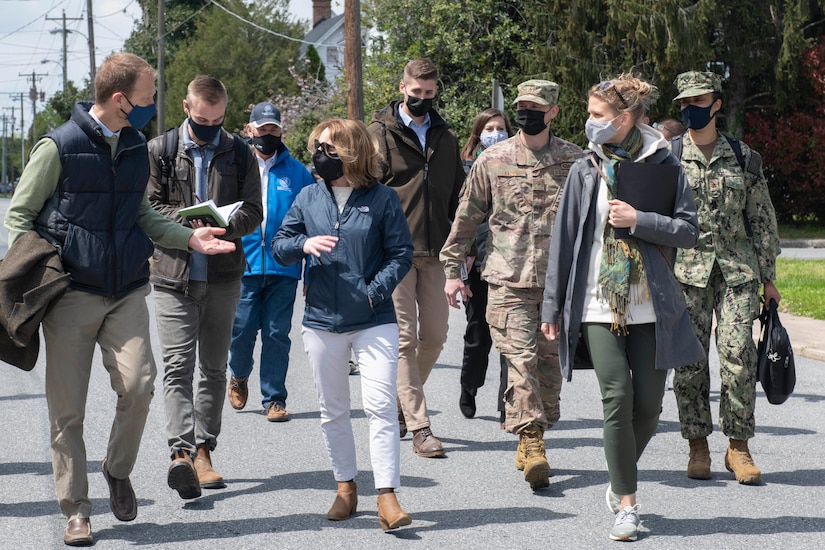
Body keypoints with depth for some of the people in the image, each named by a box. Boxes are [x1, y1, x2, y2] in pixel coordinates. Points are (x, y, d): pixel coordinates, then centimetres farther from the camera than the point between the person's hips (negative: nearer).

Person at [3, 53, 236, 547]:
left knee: (138, 385, -14)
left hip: (127, 292, 4)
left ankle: (119, 471, 12)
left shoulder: (138, 148, 11)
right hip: (71, 294, -4)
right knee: (67, 408, -1)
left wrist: (189, 238, 8)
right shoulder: (60, 146, -6)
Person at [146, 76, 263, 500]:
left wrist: (225, 225, -17)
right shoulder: (159, 151, 5)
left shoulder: (239, 154, 9)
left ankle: (203, 451, 18)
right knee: (178, 364, -13)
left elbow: (253, 212, 4)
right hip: (173, 274, -2)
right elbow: (149, 207, 0)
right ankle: (181, 452, -22)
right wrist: (188, 221, -18)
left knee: (214, 367, 9)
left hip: (222, 275, 3)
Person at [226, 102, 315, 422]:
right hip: (244, 263, 0)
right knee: (242, 329, 0)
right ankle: (239, 377, 30)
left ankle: (274, 399, 11)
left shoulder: (296, 172, 6)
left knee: (277, 333, 1)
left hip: (283, 266, 0)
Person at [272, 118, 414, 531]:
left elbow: (401, 253, -2)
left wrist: (375, 291, -15)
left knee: (381, 407, -11)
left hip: (374, 321, -3)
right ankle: (345, 486, 25)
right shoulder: (309, 198, 6)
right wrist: (304, 244, -12)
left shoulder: (382, 198, -3)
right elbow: (279, 244, 10)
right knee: (333, 411, 11)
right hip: (322, 321, 4)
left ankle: (387, 496, -10)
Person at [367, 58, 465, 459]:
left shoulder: (445, 137, 15)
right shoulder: (380, 133, 0)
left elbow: (457, 195, 22)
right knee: (404, 337, -6)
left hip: (434, 252, 5)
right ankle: (419, 427, -6)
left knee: (434, 334, 6)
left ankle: (400, 403, 26)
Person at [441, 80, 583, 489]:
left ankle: (530, 442, 19)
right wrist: (453, 269, 9)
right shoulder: (492, 160, 4)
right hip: (509, 279, -2)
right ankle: (533, 445, -17)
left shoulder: (574, 160, 6)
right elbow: (467, 216, 10)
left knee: (550, 360, 6)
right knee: (520, 358, -13)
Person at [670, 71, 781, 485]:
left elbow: (762, 220, 12)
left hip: (737, 268, 0)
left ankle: (738, 446, 3)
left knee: (739, 357, -9)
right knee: (690, 361, 0)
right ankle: (697, 447, 12)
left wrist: (768, 278, 10)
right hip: (686, 269, 0)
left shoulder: (743, 157, 8)